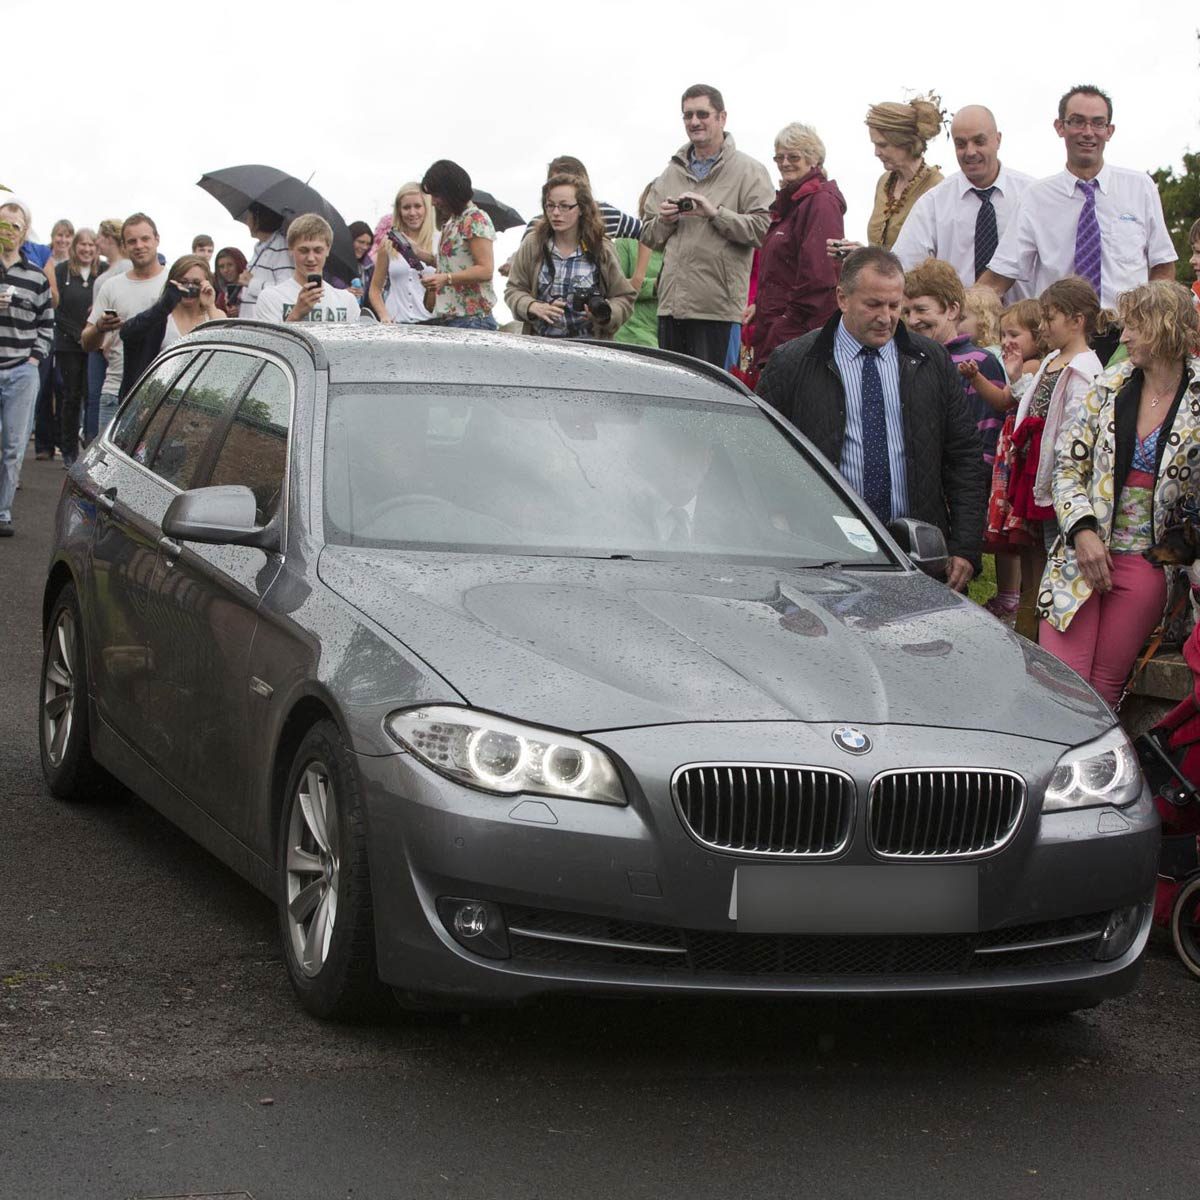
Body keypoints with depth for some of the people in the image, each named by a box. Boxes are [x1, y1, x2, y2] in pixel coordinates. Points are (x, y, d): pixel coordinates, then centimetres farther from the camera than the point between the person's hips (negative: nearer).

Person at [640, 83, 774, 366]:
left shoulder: (749, 171, 2)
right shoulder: (671, 173, 19)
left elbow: (764, 229, -11)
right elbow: (649, 236, 22)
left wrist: (715, 213, -16)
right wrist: (664, 220, 0)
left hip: (718, 309, -6)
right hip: (672, 303, 6)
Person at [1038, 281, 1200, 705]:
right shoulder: (1109, 387, 6)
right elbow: (1068, 464, 6)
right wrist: (1082, 530, -7)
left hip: (1148, 562, -2)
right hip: (1083, 552, 2)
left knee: (1106, 684, 4)